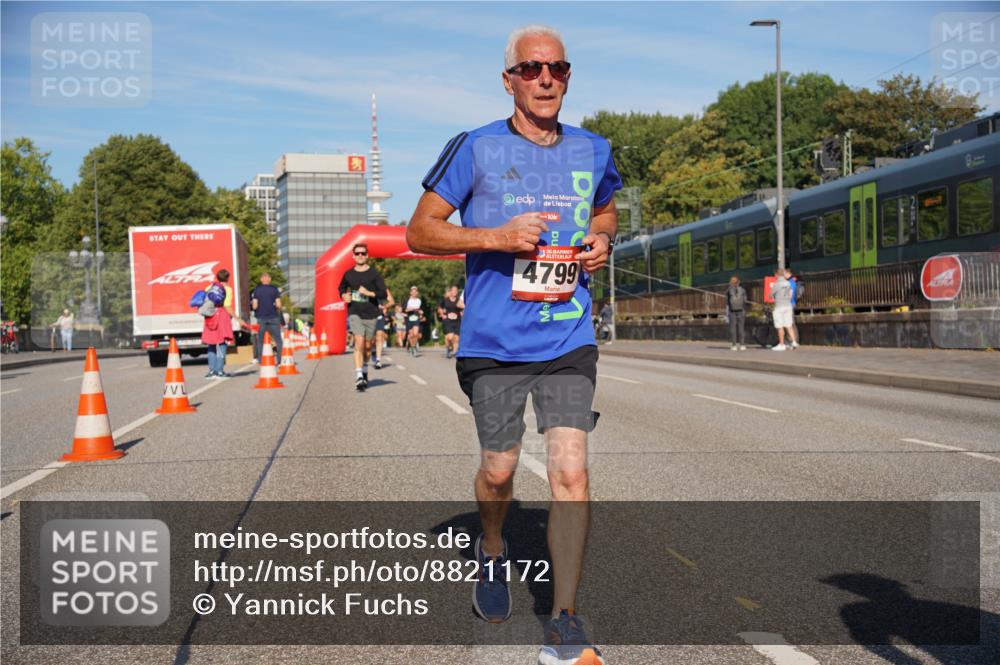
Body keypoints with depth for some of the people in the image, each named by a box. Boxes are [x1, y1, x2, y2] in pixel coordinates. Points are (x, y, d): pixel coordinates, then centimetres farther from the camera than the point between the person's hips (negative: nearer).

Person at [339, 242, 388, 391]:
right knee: (359, 342, -17)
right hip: (354, 313, 0)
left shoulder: (374, 274, -1)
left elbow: (383, 294, -5)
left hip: (371, 314, 0)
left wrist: (368, 293, -18)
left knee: (367, 346, 11)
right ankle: (359, 377, -21)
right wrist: (344, 296, 3)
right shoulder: (348, 274, 6)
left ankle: (365, 371, 36)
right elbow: (341, 288, 24)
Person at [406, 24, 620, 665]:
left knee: (571, 470, -10)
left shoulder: (592, 151, 7)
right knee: (499, 469, 11)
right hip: (494, 342, -1)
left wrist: (602, 240, 3)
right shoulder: (475, 149, -4)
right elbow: (420, 231, -3)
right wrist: (497, 236, -18)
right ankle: (493, 552, 45)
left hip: (569, 340, 2)